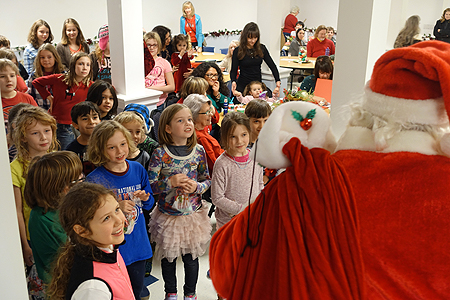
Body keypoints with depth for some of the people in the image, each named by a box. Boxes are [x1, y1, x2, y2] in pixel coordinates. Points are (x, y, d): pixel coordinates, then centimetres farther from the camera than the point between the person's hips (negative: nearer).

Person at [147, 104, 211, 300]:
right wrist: (170, 182, -26)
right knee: (168, 256, 17)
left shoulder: (198, 151, -5)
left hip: (193, 214, 2)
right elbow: (150, 186, -12)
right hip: (167, 215, -1)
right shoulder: (160, 154, -14)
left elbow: (207, 179, 3)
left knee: (191, 257, 14)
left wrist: (197, 186, -17)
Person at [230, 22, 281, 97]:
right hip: (242, 86, -3)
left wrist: (278, 81, -10)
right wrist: (233, 82, -23)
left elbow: (272, 65, 4)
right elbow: (233, 70, -1)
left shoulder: (261, 48, 3)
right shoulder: (238, 51, -4)